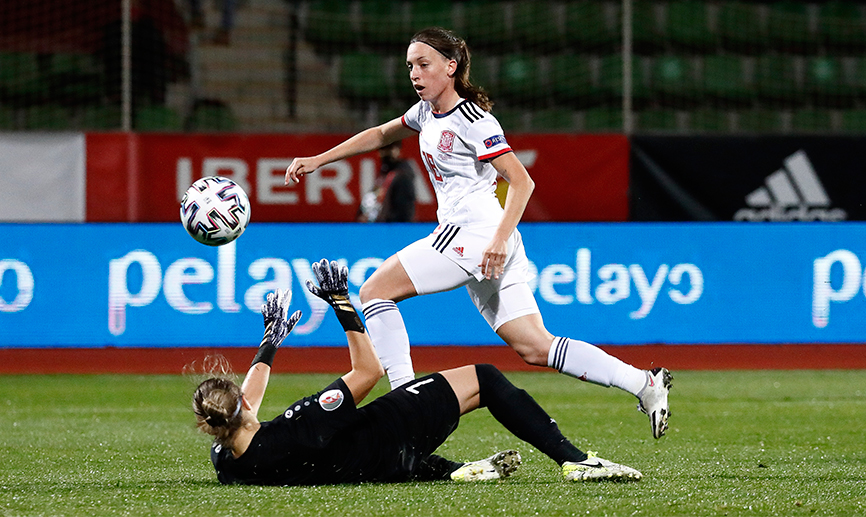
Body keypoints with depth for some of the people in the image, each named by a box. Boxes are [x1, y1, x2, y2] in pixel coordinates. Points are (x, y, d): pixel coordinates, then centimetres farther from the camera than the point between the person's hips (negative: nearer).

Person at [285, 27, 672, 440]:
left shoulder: (473, 121, -10)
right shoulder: (427, 112, 16)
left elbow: (522, 182, -14)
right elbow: (380, 135, 33)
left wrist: (500, 240, -25)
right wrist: (318, 160, 29)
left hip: (474, 233, -9)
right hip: (464, 235, 9)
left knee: (374, 291, -6)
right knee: (535, 349, 2)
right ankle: (643, 383, -3)